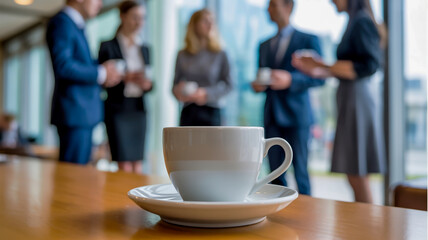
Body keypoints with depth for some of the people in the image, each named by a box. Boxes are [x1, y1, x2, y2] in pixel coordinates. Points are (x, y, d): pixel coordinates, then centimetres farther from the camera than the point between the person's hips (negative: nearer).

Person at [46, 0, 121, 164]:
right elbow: (62, 65, -22)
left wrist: (103, 69, 7)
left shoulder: (76, 26, 22)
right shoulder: (61, 22, -9)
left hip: (85, 113, 10)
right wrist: (101, 74, -15)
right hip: (74, 112, -10)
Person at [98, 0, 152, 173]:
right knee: (125, 167, -7)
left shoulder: (144, 49, 16)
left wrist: (147, 84, -7)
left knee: (137, 164, 4)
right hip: (118, 109, -5)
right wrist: (126, 78, -19)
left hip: (138, 109, 5)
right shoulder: (108, 47, -1)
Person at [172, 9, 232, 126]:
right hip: (188, 112, 1)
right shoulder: (182, 55, 8)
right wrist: (178, 91, -8)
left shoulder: (220, 55, 3)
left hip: (210, 112, -1)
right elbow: (175, 83, 14)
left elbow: (228, 84, 1)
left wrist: (206, 93, -11)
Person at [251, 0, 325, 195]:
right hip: (272, 117, 5)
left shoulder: (308, 40, 3)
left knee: (300, 172, -3)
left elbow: (318, 77, -4)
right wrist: (257, 86, 0)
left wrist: (290, 79, -20)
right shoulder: (264, 46, 19)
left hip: (296, 115, -5)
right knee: (275, 175, 6)